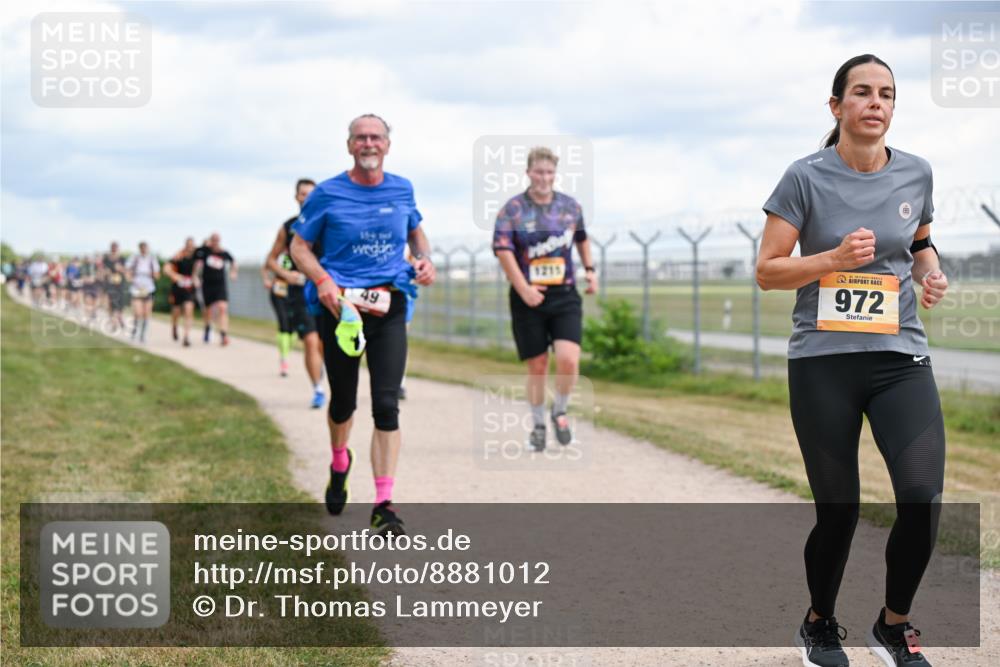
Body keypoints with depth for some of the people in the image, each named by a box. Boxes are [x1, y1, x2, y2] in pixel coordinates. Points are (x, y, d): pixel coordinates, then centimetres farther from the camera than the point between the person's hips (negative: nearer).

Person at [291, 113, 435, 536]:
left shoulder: (402, 190, 8)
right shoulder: (328, 194, -2)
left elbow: (415, 231, 26)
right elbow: (299, 247, 2)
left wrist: (424, 259, 5)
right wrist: (322, 281, -16)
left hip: (389, 307, 1)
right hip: (340, 306, -1)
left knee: (386, 404, -10)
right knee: (343, 402, 11)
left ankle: (384, 504, -9)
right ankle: (340, 463, 45)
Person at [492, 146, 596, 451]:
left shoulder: (570, 206, 8)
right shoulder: (513, 209, -2)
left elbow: (581, 238, 28)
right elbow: (503, 250, -9)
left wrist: (589, 270, 20)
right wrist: (524, 289, -16)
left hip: (565, 295, 1)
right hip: (529, 298, -1)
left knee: (568, 359, -17)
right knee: (537, 366, 3)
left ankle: (559, 411, 10)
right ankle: (538, 426, 22)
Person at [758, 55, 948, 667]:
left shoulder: (915, 173, 4)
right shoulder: (807, 177, -6)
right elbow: (767, 271, -4)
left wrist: (931, 273, 0)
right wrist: (837, 258, -18)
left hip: (900, 358, 2)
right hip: (823, 362, -2)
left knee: (923, 500, -14)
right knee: (838, 512, 3)